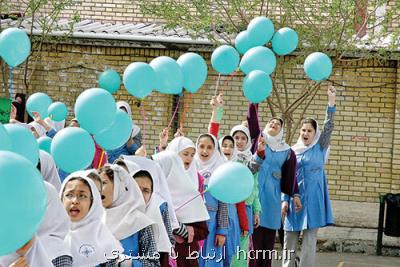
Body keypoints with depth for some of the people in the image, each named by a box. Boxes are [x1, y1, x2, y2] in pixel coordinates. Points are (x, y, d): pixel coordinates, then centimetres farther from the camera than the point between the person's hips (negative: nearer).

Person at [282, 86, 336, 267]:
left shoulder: (320, 148, 2)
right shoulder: (293, 151, 8)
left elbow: (328, 127, -10)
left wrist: (331, 102, -19)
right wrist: (285, 200, 2)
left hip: (313, 198, -3)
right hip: (294, 197, 3)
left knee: (310, 240, -3)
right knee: (290, 239, 5)